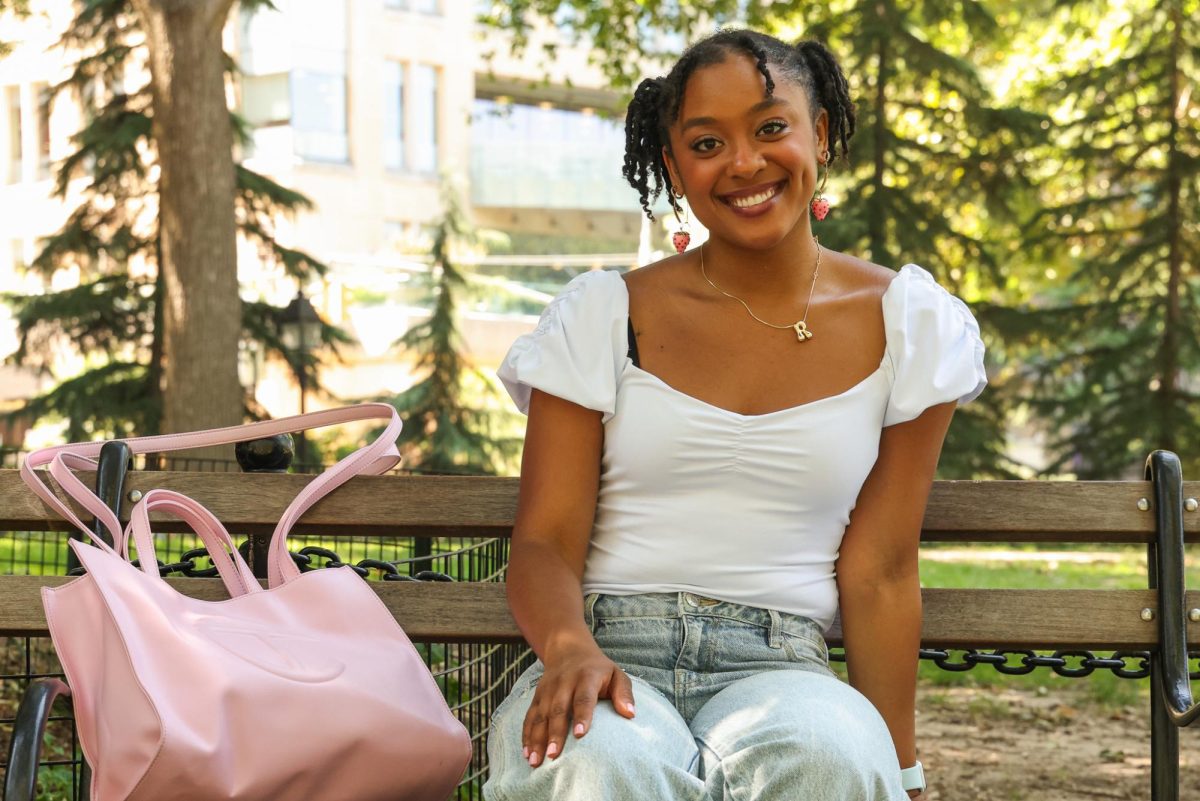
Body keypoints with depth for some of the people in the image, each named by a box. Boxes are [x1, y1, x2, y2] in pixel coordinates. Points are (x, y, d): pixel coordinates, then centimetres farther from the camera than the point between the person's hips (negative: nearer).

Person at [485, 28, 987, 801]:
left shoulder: (905, 325, 8)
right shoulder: (603, 316, 6)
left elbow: (879, 571, 8)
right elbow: (545, 541, 2)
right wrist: (569, 648, -20)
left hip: (781, 670, 1)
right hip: (614, 653, -1)